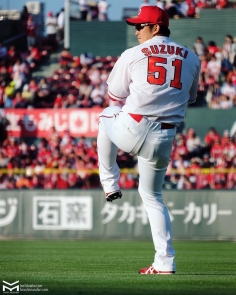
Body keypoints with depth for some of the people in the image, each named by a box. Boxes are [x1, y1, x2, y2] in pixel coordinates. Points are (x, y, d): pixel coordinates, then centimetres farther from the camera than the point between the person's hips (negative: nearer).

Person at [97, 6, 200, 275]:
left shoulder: (133, 55, 0)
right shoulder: (191, 58, 11)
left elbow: (114, 95, 10)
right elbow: (190, 97, 24)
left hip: (133, 130, -3)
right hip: (165, 138, 3)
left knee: (106, 116, 33)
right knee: (152, 196, 19)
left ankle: (110, 184, 31)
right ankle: (165, 262, 8)